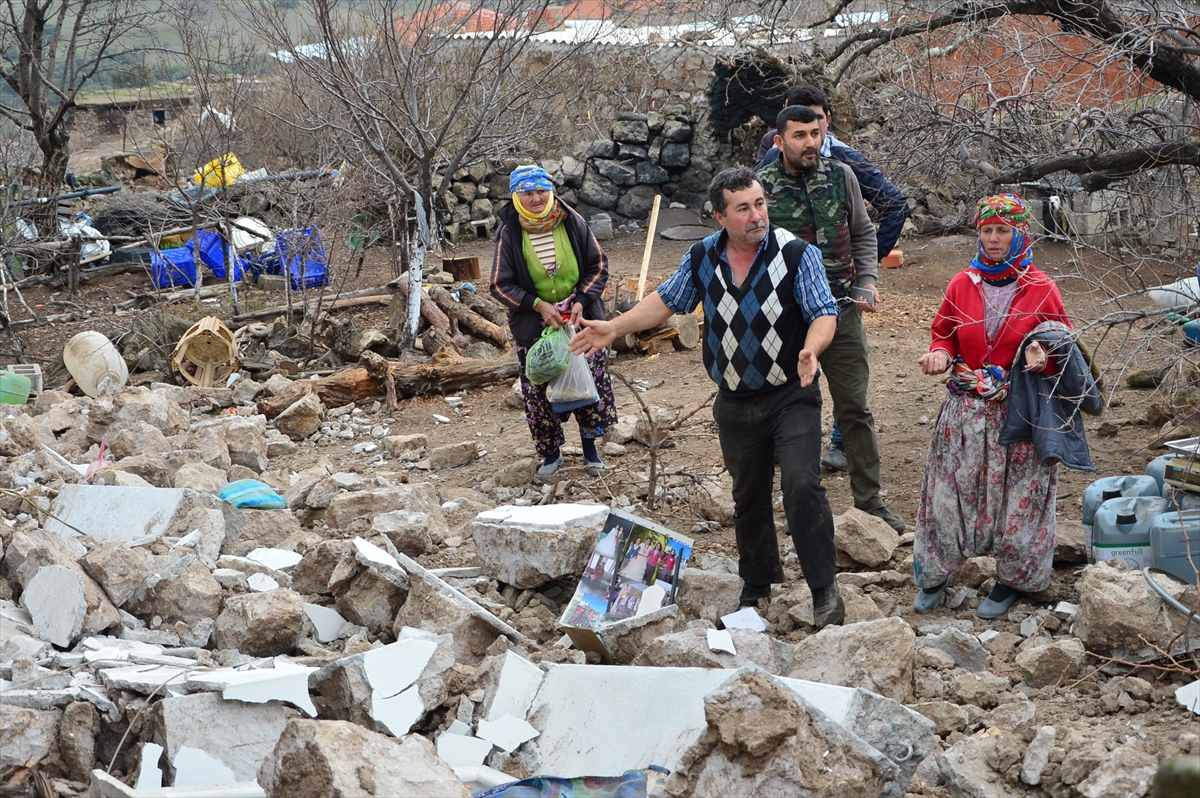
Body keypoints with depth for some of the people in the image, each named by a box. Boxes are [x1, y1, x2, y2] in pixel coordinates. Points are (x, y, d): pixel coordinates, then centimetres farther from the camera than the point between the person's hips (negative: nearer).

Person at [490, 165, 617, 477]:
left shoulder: (572, 222, -6)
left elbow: (599, 266, 1)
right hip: (534, 324, -1)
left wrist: (582, 301, -14)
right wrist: (538, 305, -17)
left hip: (579, 319, 1)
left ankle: (590, 448, 22)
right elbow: (501, 285, -5)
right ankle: (551, 452, 22)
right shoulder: (510, 233, -9)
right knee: (540, 390, 4)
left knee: (590, 382, 4)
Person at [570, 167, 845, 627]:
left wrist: (811, 349, -35)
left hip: (792, 396, -4)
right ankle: (757, 583, 31)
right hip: (736, 403, 4)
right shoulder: (703, 259, 1)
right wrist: (614, 328, 9)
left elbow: (825, 314, -14)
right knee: (748, 496, 14)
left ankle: (824, 590, -8)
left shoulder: (797, 253, -12)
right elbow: (667, 301, 15)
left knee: (802, 485, -17)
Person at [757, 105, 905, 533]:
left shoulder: (840, 175, 3)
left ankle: (870, 500, 13)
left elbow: (863, 232, 15)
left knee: (855, 408, 5)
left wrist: (867, 281, 3)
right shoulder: (762, 186, -5)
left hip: (842, 309, 2)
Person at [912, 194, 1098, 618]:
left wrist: (1043, 357, -21)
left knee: (1015, 497, 5)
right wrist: (940, 355, -9)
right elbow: (945, 334, 14)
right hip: (965, 410, 2)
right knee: (951, 491, 6)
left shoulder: (1040, 289, -4)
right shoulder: (962, 284, 3)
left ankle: (1012, 579, 23)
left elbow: (1062, 346, 1)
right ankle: (935, 572, 24)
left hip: (1018, 415, -2)